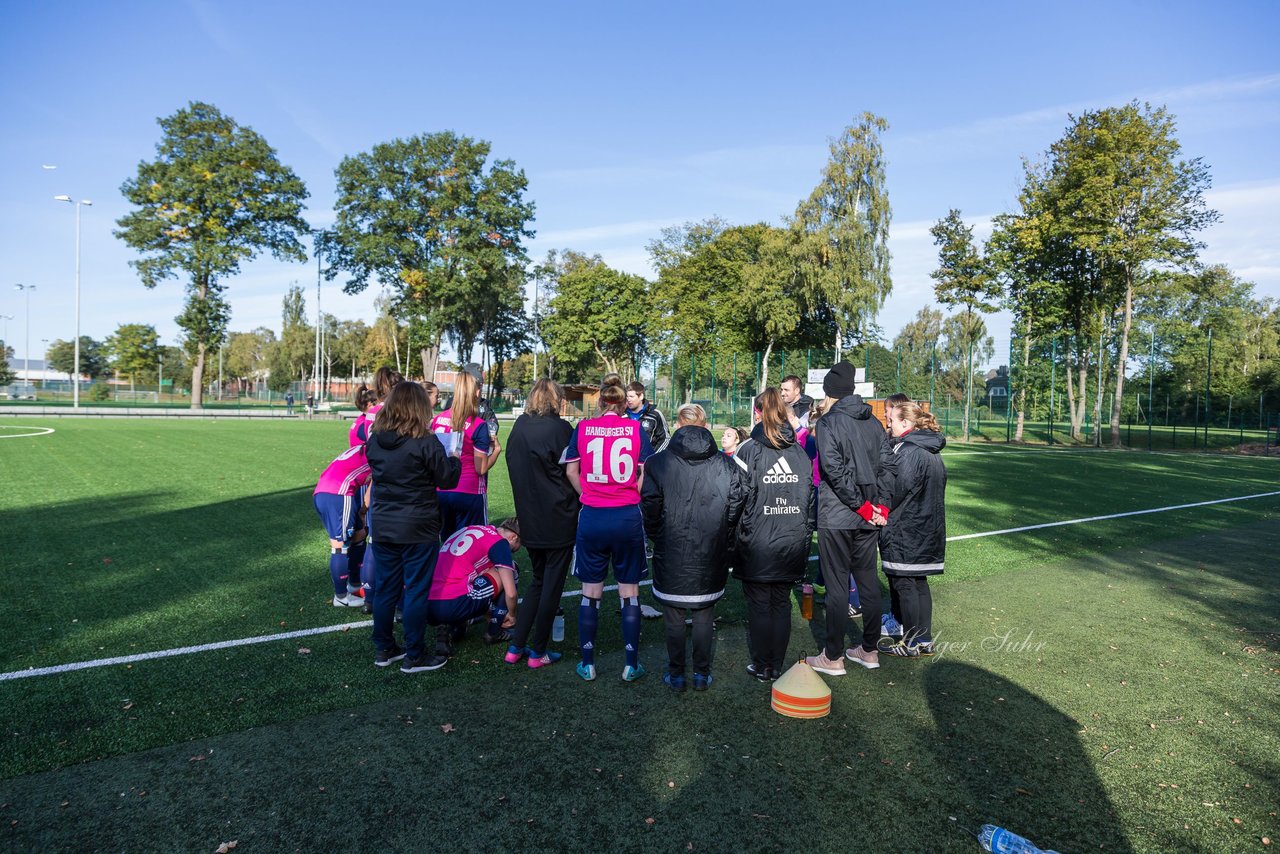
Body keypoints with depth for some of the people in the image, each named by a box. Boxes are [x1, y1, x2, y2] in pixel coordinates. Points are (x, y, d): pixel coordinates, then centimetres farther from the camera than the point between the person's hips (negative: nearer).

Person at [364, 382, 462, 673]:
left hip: (382, 527, 6)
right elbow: (447, 480, -10)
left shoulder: (374, 440, 2)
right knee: (416, 590, 4)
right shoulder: (425, 442, -16)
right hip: (418, 529, -6)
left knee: (385, 588, 15)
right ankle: (414, 656, 12)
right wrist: (454, 460, 10)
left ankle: (384, 649, 27)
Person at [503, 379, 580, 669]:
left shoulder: (518, 427, 6)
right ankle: (538, 652, 16)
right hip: (559, 520, -6)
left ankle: (516, 647, 21)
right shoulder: (560, 428, -13)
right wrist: (578, 506, 3)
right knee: (552, 586, 7)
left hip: (529, 519, 6)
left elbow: (515, 471, 11)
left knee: (538, 581, 21)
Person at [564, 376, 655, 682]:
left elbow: (571, 471, 5)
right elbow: (645, 474, -2)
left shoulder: (582, 427, 1)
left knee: (590, 592, 12)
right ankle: (632, 665, 18)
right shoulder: (635, 428, -2)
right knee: (629, 592, 10)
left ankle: (587, 664, 22)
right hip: (628, 518, -1)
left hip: (591, 518, 1)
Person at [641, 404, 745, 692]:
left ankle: (676, 675, 23)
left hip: (670, 555, -1)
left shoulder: (658, 462, -8)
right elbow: (735, 509, -3)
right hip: (711, 557, 2)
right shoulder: (725, 465, -3)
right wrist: (720, 540, 11)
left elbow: (650, 509, -9)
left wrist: (658, 538, 8)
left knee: (674, 619, 12)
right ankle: (702, 674, 24)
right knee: (704, 617, 15)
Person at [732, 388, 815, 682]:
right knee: (782, 603, 14)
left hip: (757, 546, -4)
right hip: (792, 544, 4)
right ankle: (777, 666, 23)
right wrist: (805, 534, 15)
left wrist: (740, 534, -1)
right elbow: (811, 496, 8)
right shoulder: (800, 451, 5)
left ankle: (761, 667, 19)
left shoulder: (749, 450, -10)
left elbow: (739, 499, -11)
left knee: (759, 605, 8)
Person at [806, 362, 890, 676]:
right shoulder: (874, 423, 9)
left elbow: (834, 470, -19)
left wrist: (861, 505, -13)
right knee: (868, 581, 14)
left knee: (836, 585, 1)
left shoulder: (829, 423, -9)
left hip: (836, 517, -6)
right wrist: (879, 506, 2)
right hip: (868, 519, 6)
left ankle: (833, 658, 10)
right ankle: (869, 650, 25)